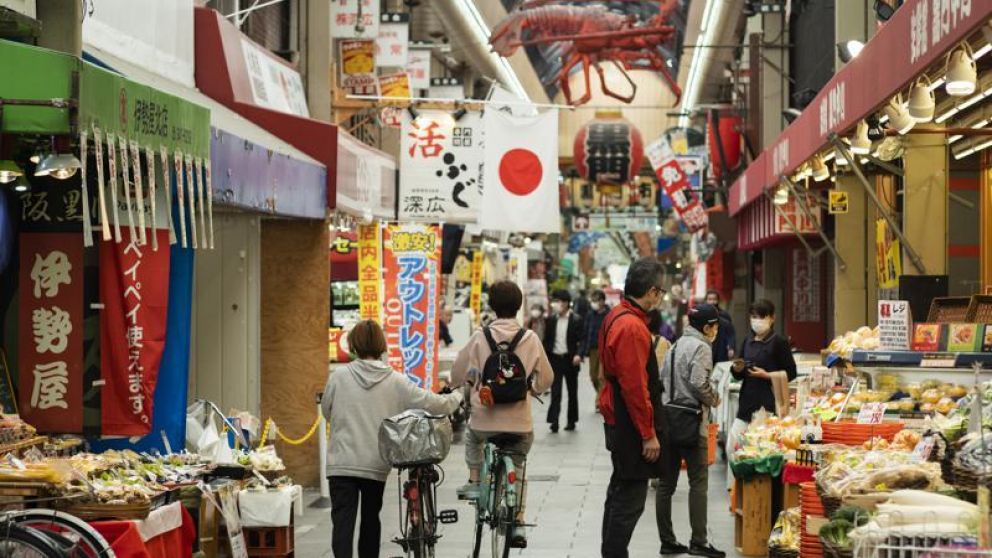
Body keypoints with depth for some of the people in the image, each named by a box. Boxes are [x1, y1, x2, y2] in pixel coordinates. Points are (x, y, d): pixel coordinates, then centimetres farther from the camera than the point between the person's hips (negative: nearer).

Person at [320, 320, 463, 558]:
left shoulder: (338, 377, -4)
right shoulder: (396, 382, -3)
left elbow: (327, 412, 11)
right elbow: (434, 404, 0)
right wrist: (458, 397, 20)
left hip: (341, 464, -2)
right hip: (376, 465, 2)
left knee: (343, 521, -5)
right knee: (370, 518, 19)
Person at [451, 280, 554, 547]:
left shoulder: (480, 337, -6)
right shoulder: (531, 338, -4)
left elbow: (457, 375, 3)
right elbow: (546, 378, 6)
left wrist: (471, 380, 27)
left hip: (485, 418, -1)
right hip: (520, 421, 1)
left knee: (472, 435, 35)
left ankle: (474, 482, 27)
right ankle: (518, 524, 14)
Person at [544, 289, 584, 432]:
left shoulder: (576, 320, -5)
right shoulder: (551, 320, 5)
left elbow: (581, 341, -7)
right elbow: (547, 340, 8)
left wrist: (578, 355, -23)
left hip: (570, 360, -2)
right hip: (555, 359, 2)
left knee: (572, 392, 10)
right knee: (555, 391, -5)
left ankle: (571, 420, 20)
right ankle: (554, 420, -9)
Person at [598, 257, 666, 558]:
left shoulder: (616, 317, 10)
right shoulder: (633, 327, -22)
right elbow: (635, 387, -24)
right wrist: (649, 434, -18)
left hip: (617, 422, 11)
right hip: (632, 428, -11)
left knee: (620, 493, 20)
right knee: (630, 500, -5)